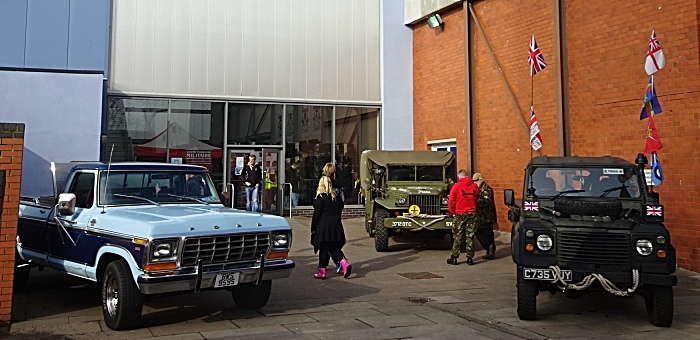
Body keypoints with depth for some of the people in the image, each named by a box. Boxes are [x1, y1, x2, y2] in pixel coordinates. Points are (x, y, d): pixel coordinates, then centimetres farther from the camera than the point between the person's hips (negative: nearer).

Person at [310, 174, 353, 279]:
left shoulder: (320, 197, -9)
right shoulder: (337, 197, 10)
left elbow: (317, 214, -10)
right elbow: (339, 212, 14)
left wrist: (313, 228, -4)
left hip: (323, 226, -6)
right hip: (336, 226, 6)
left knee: (324, 248, 1)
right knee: (334, 247, 11)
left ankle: (322, 271, 7)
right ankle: (345, 263, -8)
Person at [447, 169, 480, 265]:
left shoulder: (457, 186, -6)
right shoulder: (474, 186, 3)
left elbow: (451, 202, -5)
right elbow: (477, 199, 11)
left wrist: (453, 212, 8)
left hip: (460, 214, -2)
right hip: (472, 214, 2)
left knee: (458, 236, 5)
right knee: (470, 236, 7)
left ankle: (454, 258, 7)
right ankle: (470, 258, 9)